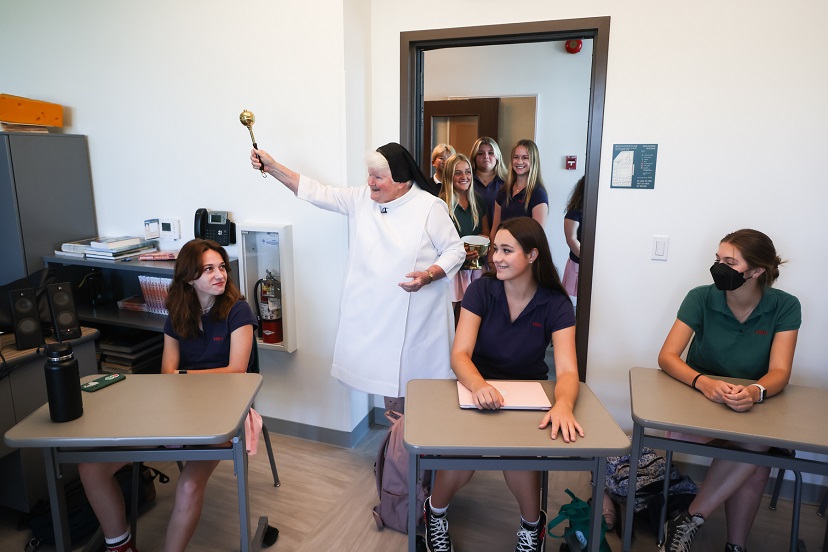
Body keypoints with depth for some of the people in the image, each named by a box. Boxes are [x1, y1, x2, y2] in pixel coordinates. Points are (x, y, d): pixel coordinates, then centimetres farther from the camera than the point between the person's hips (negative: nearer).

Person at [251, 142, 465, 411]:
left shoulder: (430, 208, -8)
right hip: (375, 314, 4)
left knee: (420, 375, 6)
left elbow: (456, 250, -4)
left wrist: (429, 275, -21)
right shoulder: (361, 199, 4)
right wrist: (272, 166, 2)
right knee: (389, 377, 15)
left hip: (417, 316, -4)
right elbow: (319, 193, 5)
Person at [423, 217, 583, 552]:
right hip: (478, 390, 0)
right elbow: (460, 354, -21)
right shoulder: (480, 290, -12)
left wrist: (563, 404, -46)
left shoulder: (556, 304, -12)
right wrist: (479, 385, -45)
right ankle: (435, 511, 9)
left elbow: (567, 371, -22)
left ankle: (532, 524, 7)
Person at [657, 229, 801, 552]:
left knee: (756, 448, -31)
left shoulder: (785, 307, -7)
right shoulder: (701, 298, -11)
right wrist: (704, 382, -37)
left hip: (755, 406, 1)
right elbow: (667, 356, -16)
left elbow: (779, 372, -15)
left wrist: (754, 392, -39)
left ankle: (689, 523, -13)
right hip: (699, 396, -1)